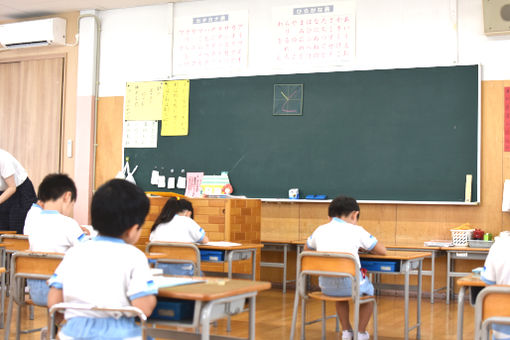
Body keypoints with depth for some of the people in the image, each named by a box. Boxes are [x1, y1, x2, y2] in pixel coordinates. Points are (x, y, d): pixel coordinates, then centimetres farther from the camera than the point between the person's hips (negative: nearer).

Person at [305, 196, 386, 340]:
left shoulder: (320, 230, 8)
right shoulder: (356, 230, -2)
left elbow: (307, 248, 29)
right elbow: (382, 251, 6)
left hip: (326, 287, 3)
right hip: (351, 285, -3)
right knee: (368, 289, 31)